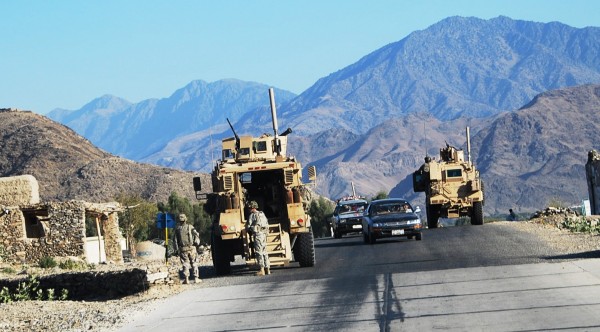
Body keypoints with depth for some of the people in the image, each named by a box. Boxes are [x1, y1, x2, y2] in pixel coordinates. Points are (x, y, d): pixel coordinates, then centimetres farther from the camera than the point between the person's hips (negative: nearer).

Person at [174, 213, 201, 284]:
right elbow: (196, 234, -9)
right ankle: (196, 278, 6)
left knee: (185, 264, 6)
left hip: (183, 249, 1)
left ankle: (186, 279, 1)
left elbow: (176, 240, 3)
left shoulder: (177, 229, 3)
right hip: (191, 248, -1)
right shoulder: (190, 227, -1)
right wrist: (197, 242, 3)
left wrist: (176, 249, 10)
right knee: (194, 263, 7)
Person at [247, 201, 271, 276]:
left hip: (257, 234, -7)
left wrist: (249, 231, 15)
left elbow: (249, 226, -5)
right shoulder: (262, 214, 16)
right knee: (264, 251, 12)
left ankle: (262, 270, -11)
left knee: (258, 252, -7)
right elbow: (267, 225, 19)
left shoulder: (252, 215, -6)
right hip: (264, 234, 8)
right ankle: (267, 269, 12)